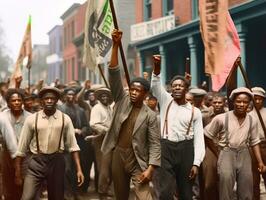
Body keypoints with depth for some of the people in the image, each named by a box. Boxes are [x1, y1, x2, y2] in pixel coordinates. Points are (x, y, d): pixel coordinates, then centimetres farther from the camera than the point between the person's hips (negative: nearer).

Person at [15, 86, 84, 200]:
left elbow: (72, 145, 1)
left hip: (57, 162, 1)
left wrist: (79, 170, -5)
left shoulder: (65, 119, 0)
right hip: (36, 162, -1)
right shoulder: (31, 119, -1)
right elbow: (22, 147, 2)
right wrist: (18, 172, 3)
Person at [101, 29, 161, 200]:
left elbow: (155, 143, -6)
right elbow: (114, 74, -7)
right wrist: (116, 45, -17)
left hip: (138, 160, -3)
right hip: (118, 156, 3)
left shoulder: (150, 115, -4)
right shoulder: (122, 101, 2)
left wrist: (150, 168, -17)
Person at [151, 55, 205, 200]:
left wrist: (196, 163, -5)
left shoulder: (195, 111, 6)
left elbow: (199, 138, 3)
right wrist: (157, 68, -27)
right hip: (166, 148, -1)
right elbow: (155, 85, -8)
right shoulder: (166, 101, 8)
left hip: (186, 150, 1)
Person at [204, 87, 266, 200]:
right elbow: (207, 136, 2)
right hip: (227, 153, -3)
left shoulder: (252, 121, 2)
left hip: (244, 154, 3)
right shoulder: (221, 118, -8)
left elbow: (254, 142, 11)